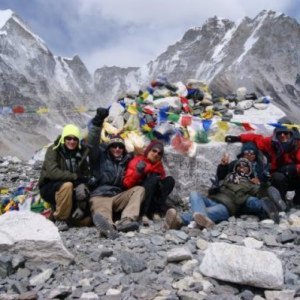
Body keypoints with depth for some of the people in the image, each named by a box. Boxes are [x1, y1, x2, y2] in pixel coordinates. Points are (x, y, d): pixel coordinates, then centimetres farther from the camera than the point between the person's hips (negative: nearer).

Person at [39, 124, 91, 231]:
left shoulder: (81, 153, 2)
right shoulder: (53, 150, -11)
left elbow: (86, 175, -4)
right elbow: (52, 172, -26)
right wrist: (75, 177, -30)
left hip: (72, 189, 4)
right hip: (49, 187, -4)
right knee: (67, 185, -38)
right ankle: (60, 219, -20)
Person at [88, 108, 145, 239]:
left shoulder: (126, 161, 22)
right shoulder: (100, 156, 12)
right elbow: (92, 143, -6)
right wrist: (98, 121, -17)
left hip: (119, 197, 4)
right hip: (99, 196, -4)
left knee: (139, 189, -17)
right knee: (102, 213, -36)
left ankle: (126, 220, -41)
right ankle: (107, 227, -74)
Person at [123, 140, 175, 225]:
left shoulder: (159, 166, 11)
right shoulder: (137, 161, -4)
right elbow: (126, 183, -13)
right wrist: (138, 173, -29)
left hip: (151, 198, 5)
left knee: (170, 180, -12)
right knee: (153, 177, -27)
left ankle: (155, 211, -28)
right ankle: (143, 214, -38)